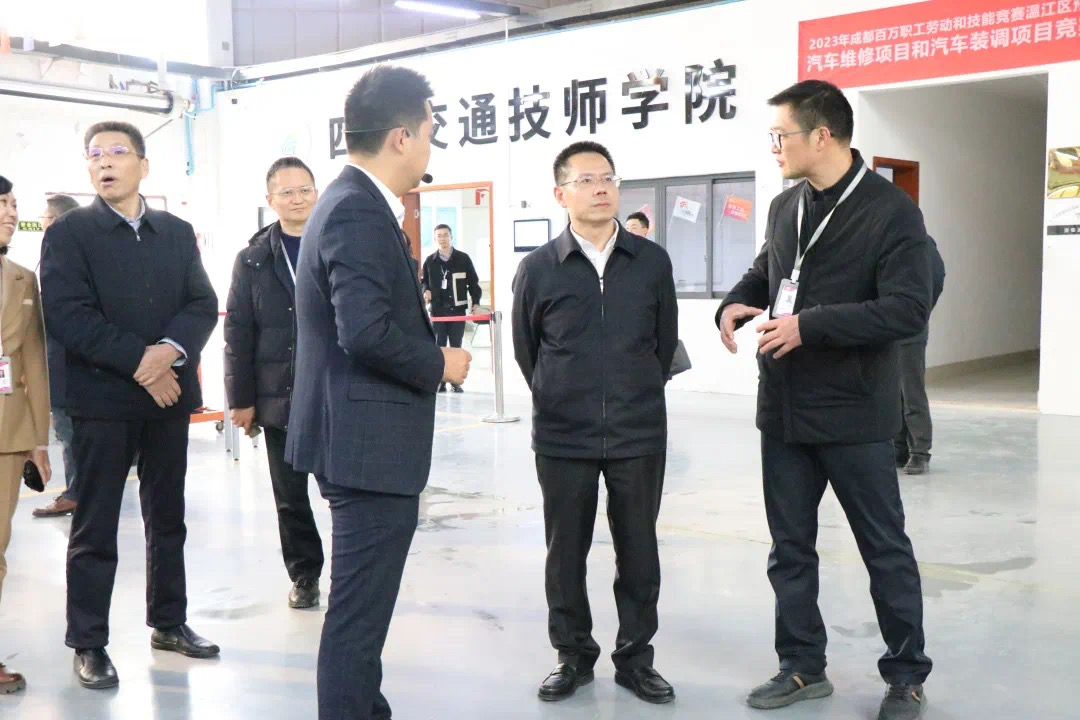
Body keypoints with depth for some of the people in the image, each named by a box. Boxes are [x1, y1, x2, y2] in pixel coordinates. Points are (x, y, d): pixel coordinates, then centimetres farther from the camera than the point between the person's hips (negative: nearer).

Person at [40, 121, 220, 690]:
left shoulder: (177, 233, 11)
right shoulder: (69, 232, -2)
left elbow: (203, 304, 3)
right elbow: (68, 314, -13)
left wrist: (170, 349, -17)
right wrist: (138, 363, -18)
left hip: (169, 392, 4)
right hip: (102, 397, -4)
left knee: (168, 519, 13)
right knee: (95, 528, 1)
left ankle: (169, 622, 27)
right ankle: (88, 643, 12)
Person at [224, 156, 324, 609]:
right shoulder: (253, 259, 5)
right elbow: (238, 333, 3)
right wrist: (241, 399, -1)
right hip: (279, 397, 2)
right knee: (290, 496, 10)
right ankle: (304, 575, 25)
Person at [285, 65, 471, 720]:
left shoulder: (350, 203, 13)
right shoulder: (360, 212, -19)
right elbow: (366, 333, -28)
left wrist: (428, 351, 9)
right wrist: (439, 364, -13)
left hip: (360, 437, 11)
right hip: (371, 442, -11)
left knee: (363, 604, 23)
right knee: (359, 612, 0)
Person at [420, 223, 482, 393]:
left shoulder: (463, 258, 2)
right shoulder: (430, 261, 5)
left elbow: (474, 282, 5)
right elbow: (423, 281, 17)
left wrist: (476, 303, -2)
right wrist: (426, 291, -5)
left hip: (457, 309, -1)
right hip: (437, 309, 1)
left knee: (456, 346, 3)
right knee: (439, 346, 2)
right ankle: (440, 381, 5)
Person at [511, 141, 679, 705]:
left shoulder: (652, 261, -1)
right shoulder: (537, 269, -4)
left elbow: (665, 342, 10)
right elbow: (526, 350, 7)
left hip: (639, 435, 1)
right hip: (562, 438, -1)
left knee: (638, 550, 10)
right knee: (565, 551, 10)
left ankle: (635, 656, 26)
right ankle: (573, 654, 28)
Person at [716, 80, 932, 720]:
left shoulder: (892, 210, -13)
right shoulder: (786, 207, 9)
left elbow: (907, 310, -21)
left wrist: (808, 325, -24)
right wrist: (736, 303, 1)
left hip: (853, 413, -6)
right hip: (785, 410, 7)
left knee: (885, 549, 8)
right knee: (791, 547, 13)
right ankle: (803, 667, 28)